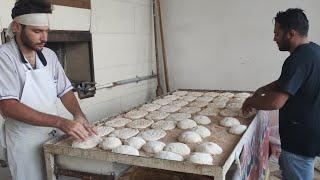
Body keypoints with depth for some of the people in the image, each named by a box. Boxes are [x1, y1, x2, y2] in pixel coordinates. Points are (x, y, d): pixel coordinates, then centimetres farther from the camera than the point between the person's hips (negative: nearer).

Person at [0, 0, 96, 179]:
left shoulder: (49, 55, 1)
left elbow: (65, 90, 6)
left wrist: (79, 115, -14)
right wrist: (60, 122, -32)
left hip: (54, 137, 5)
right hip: (26, 143, -5)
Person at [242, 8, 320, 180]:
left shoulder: (298, 59, -26)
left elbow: (276, 102, -30)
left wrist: (250, 102, -13)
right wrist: (264, 89, 10)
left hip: (301, 137, -10)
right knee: (286, 166, 26)